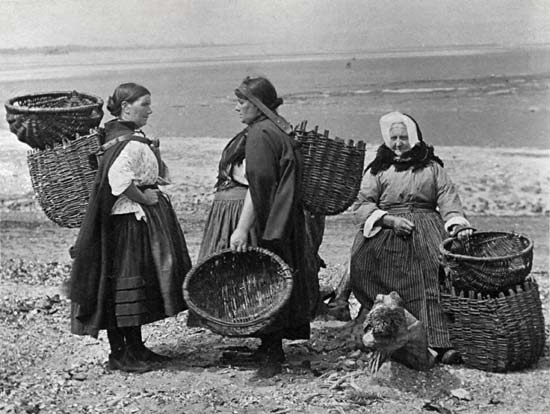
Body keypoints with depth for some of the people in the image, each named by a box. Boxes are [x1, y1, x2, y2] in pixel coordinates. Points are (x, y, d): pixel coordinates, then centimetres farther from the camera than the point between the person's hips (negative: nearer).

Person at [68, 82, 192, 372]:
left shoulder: (131, 137, 13)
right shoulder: (130, 142, -18)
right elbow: (118, 178, -32)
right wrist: (144, 198, -20)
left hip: (139, 220, 10)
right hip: (129, 221, -10)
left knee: (139, 286, 14)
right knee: (125, 284, -4)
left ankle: (135, 348, 23)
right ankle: (120, 354, 3)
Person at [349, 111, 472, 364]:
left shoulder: (432, 167, 20)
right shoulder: (378, 170, 17)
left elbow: (447, 197, 8)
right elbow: (362, 205, 7)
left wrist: (457, 223, -12)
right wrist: (390, 220, -10)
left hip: (426, 229, 0)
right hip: (385, 233, 0)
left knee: (439, 272, -24)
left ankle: (443, 340, -31)